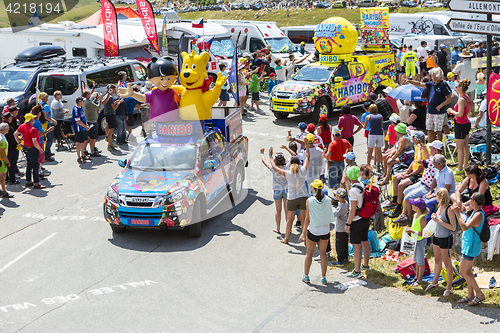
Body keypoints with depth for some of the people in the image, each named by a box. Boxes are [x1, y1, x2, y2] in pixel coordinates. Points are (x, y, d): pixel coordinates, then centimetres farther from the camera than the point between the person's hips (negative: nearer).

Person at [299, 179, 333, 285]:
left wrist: (303, 233, -6)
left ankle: (306, 276, 25)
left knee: (309, 253, 14)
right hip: (325, 230, 2)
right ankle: (323, 277, 14)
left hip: (313, 231, -2)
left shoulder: (309, 201, -15)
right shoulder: (328, 200, -9)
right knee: (323, 253, 13)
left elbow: (307, 219, -13)